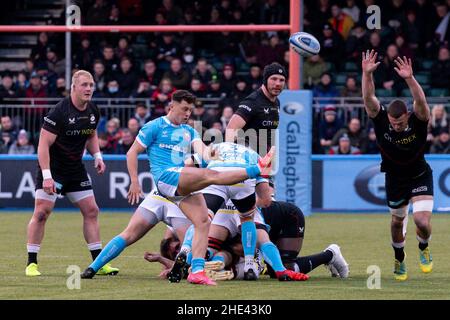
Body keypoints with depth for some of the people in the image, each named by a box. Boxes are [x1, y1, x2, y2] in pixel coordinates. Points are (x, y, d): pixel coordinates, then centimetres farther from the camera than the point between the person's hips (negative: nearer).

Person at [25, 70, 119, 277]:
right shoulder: (59, 111, -20)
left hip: (76, 170, 7)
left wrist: (97, 156, 4)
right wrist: (47, 176, -27)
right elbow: (44, 144, -21)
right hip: (52, 168, -7)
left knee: (91, 211, 4)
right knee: (41, 212, -12)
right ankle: (31, 263, -4)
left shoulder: (93, 112, 1)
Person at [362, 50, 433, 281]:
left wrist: (409, 79, -61)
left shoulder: (418, 121, -26)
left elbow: (421, 102, -46)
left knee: (423, 223, -16)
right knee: (397, 221, 17)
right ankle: (399, 260, 44)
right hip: (394, 179, 2)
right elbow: (368, 98, -36)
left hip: (420, 177, -2)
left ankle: (423, 248, 19)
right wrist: (367, 74, -52)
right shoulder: (381, 118, -21)